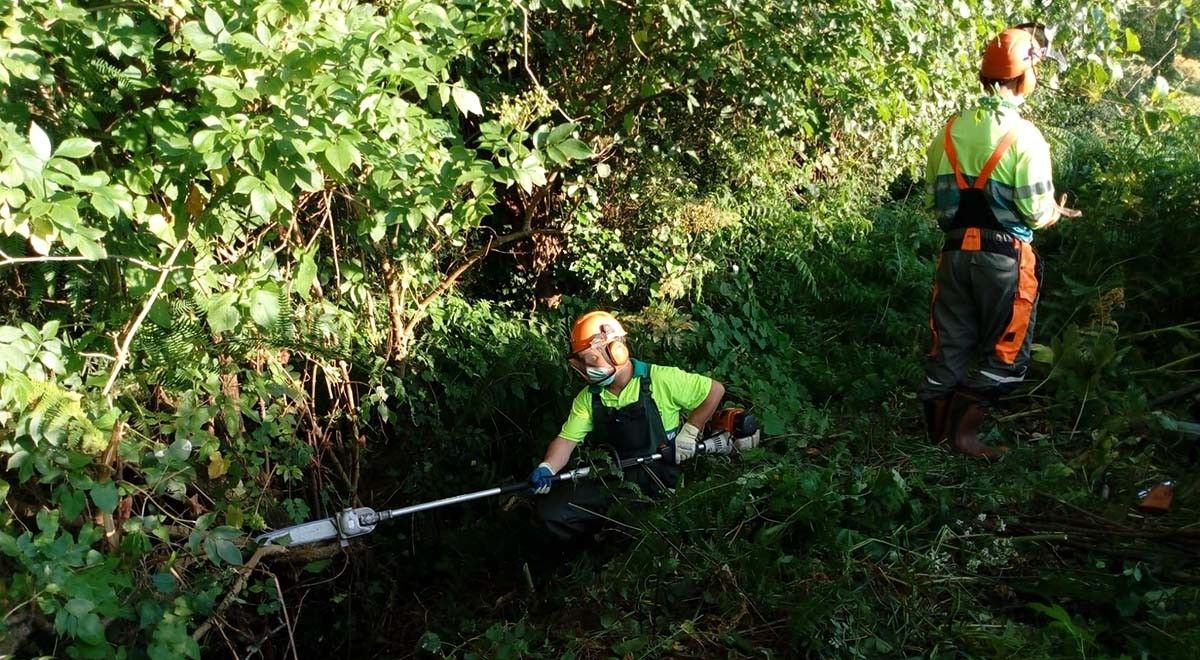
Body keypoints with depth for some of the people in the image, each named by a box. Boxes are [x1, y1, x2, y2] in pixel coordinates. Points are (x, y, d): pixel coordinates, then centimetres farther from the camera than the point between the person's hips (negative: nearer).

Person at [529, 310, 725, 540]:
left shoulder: (661, 380, -13)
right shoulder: (588, 398, 2)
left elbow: (715, 390, -7)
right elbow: (567, 439, -2)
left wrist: (689, 432, -9)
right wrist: (546, 469, -21)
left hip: (658, 481, -5)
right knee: (551, 508, -10)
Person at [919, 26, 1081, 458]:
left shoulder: (951, 129, 2)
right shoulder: (1023, 136, -14)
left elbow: (933, 195, 9)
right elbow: (1036, 211, -13)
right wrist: (1057, 211, 9)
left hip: (956, 252, 5)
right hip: (1005, 257, -5)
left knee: (950, 346, 15)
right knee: (1006, 356, 11)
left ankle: (935, 431, 24)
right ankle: (965, 431, 11)